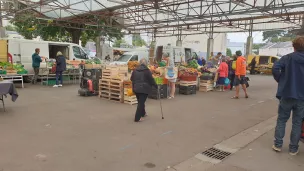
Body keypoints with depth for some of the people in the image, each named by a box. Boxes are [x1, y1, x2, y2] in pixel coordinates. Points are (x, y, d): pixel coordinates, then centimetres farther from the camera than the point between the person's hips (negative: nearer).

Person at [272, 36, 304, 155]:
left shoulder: (288, 58, -5)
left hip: (287, 94, -1)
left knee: (281, 120, 11)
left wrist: (280, 80, -3)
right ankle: (293, 148, 17)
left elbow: (275, 68, -18)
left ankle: (278, 145, 15)